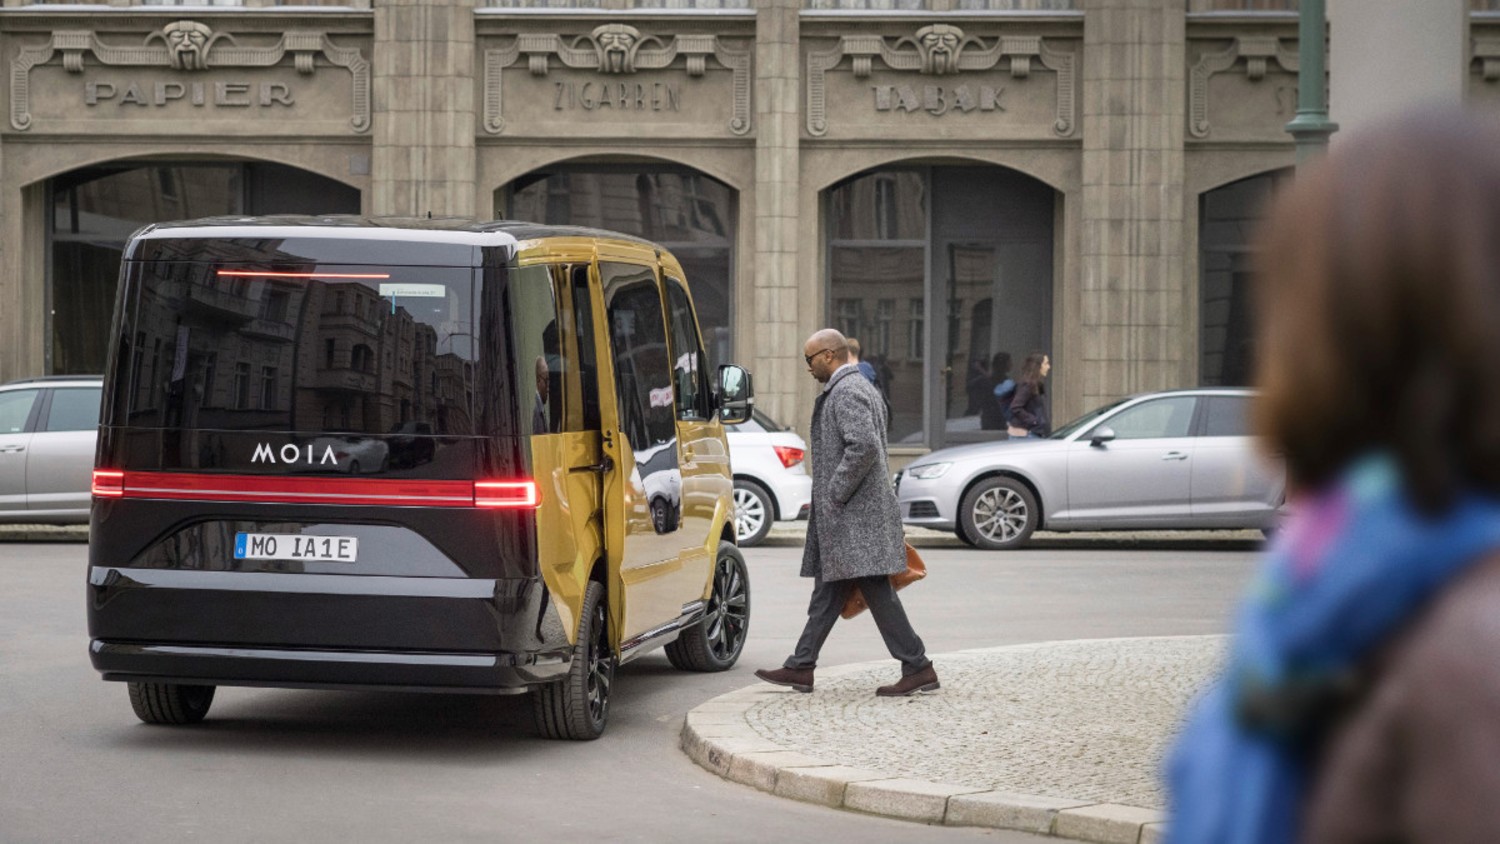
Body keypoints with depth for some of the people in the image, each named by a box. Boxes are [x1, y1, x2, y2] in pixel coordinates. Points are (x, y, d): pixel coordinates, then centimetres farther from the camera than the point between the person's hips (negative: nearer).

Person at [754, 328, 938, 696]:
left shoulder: (846, 392, -15)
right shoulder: (859, 387, 19)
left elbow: (864, 446, -26)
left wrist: (835, 494, -19)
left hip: (855, 513, -11)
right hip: (845, 516, 11)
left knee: (876, 590, -10)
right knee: (829, 591, 13)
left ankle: (918, 668, -9)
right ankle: (801, 668, 17)